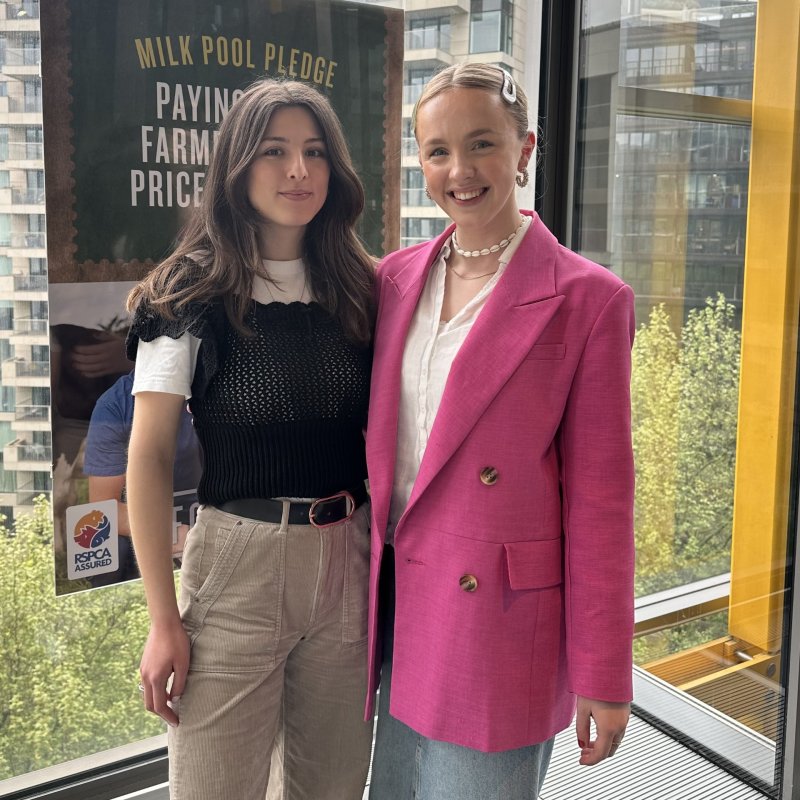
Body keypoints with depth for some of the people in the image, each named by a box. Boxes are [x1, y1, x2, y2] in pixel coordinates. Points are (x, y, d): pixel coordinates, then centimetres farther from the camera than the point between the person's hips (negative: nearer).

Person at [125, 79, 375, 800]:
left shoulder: (361, 291, 4)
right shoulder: (190, 295, -6)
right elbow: (149, 458, -7)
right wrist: (163, 620, -9)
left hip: (348, 561, 3)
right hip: (233, 564, -3)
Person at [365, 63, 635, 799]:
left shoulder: (587, 299, -10)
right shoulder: (396, 277, 5)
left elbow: (600, 496, -9)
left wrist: (602, 677, -7)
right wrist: (364, 596, 10)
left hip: (499, 620, -5)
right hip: (397, 604, 5)